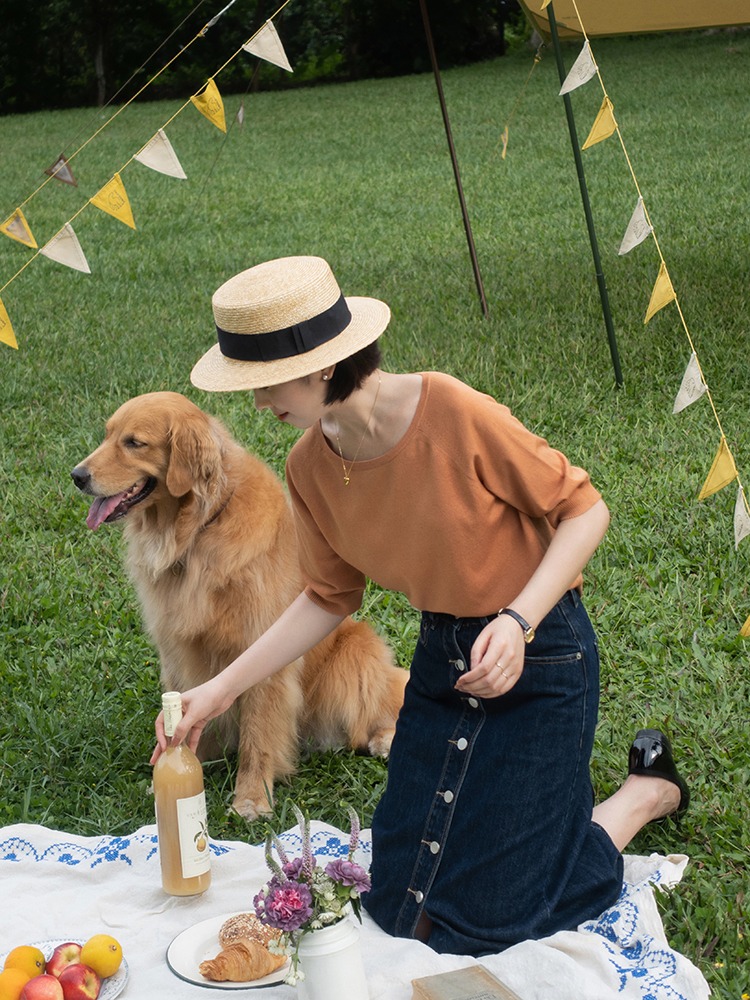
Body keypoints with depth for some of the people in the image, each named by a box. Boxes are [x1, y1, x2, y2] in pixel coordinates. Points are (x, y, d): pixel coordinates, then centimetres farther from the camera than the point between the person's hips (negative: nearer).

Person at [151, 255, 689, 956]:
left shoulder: (454, 414, -26)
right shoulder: (311, 467, -7)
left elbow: (583, 509, -16)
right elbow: (329, 597, 6)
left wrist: (518, 621, -28)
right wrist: (221, 690, 2)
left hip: (540, 658, -6)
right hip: (442, 661, 6)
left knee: (480, 924, -3)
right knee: (397, 910, 11)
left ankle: (647, 790, 18)